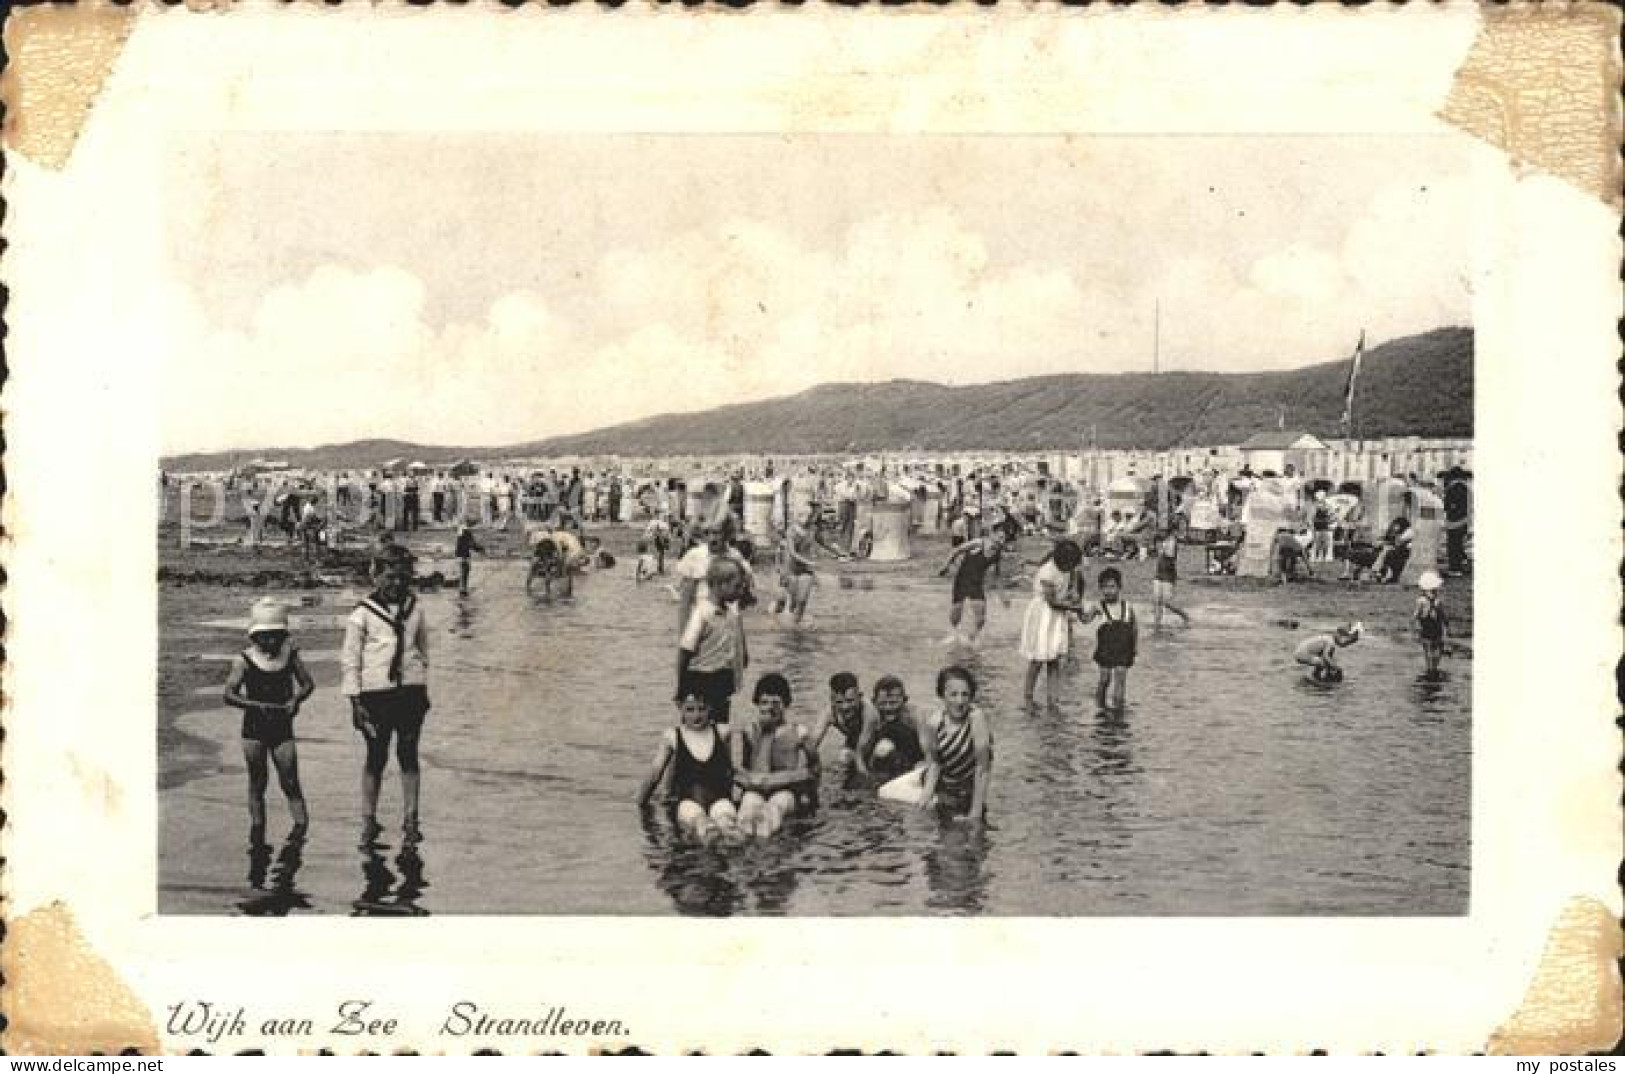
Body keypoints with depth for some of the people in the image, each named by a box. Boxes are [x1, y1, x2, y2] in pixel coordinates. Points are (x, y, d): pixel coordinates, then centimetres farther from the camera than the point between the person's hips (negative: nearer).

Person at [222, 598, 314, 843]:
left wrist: (296, 699, -10)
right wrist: (255, 705, -20)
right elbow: (229, 694, -7)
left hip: (282, 727, 1)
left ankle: (301, 822, 1)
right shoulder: (245, 660, -4)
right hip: (254, 728, -1)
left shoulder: (290, 655, 2)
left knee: (290, 782, -4)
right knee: (257, 781, 6)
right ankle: (257, 827, 14)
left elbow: (307, 683, 10)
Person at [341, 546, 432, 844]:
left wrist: (424, 690, 19)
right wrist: (355, 701, -6)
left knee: (409, 754, 5)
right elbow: (349, 659, -1)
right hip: (376, 693, -3)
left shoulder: (414, 609, 10)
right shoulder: (363, 613, -2)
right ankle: (369, 820, 14)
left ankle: (410, 820, 13)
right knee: (376, 757, 3)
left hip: (411, 691, 3)